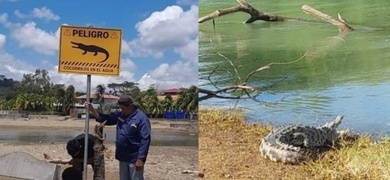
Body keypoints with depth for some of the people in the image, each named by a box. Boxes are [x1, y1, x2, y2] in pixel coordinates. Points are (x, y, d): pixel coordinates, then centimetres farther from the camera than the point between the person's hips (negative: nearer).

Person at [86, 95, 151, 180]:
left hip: (135, 159, -8)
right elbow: (106, 119, 16)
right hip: (123, 158, 8)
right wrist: (92, 110, 2)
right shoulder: (120, 115, 6)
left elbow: (145, 140, -22)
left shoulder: (141, 118, -18)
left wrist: (140, 159, -25)